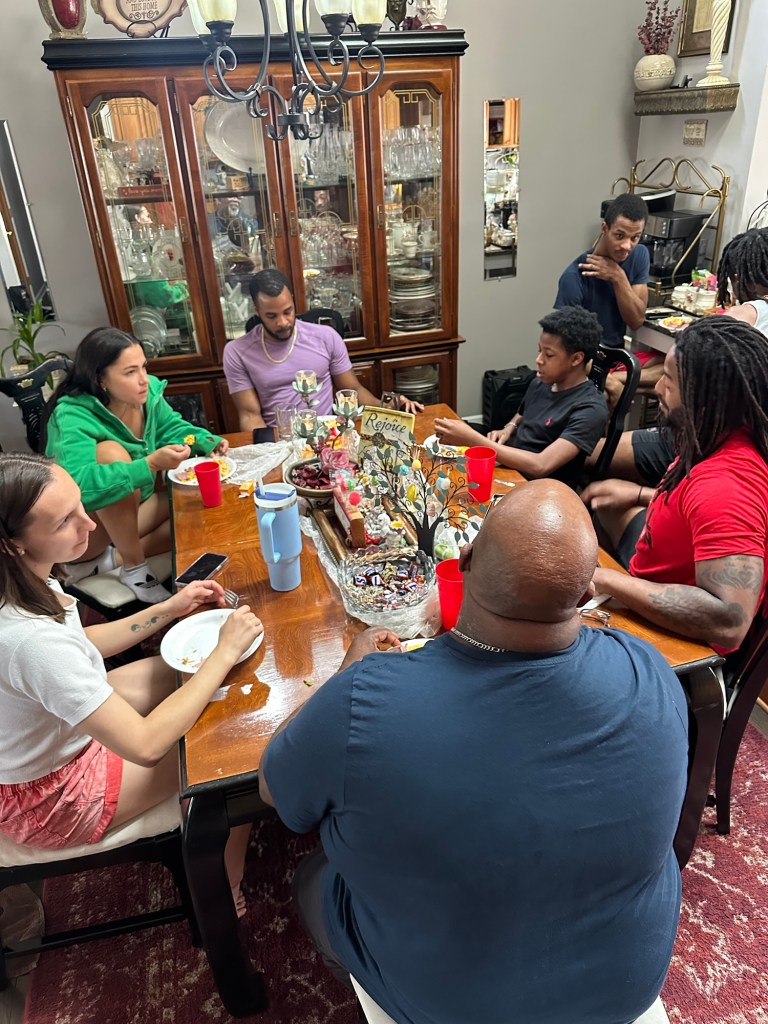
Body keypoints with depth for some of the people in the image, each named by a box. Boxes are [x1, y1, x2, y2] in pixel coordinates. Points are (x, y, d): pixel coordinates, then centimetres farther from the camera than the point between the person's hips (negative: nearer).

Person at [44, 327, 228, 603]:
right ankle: (134, 569, -18)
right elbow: (78, 485, -43)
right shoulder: (73, 417, -29)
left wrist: (207, 441, -14)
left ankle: (103, 561, -8)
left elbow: (171, 427, 7)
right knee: (112, 452, -32)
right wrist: (150, 464, -49)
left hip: (132, 509, 7)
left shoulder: (148, 392, -11)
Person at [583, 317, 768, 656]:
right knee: (600, 505, 23)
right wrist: (640, 494, 6)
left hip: (674, 634, -9)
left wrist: (604, 580, -39)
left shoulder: (724, 484, -38)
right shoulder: (728, 442, -9)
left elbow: (731, 622, -44)